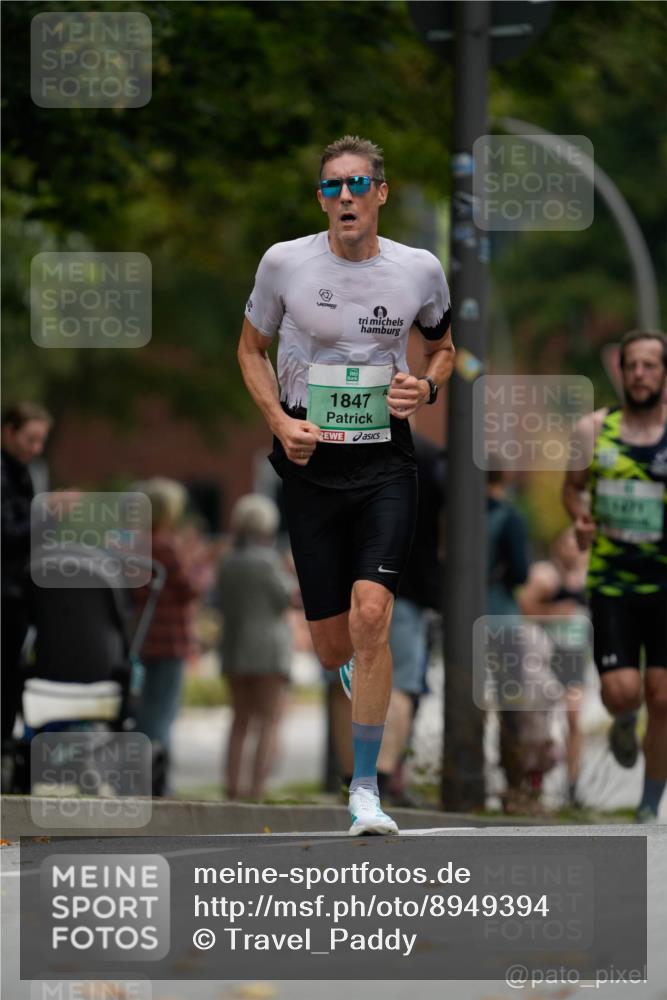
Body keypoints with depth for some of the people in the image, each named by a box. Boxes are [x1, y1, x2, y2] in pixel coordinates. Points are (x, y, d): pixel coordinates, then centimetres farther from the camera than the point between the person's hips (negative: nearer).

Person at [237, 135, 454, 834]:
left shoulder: (420, 270, -1)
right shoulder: (285, 263, -3)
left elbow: (442, 346, 18)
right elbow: (251, 347, 11)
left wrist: (427, 387, -4)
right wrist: (280, 420, -5)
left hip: (385, 462, -1)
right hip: (310, 463, 1)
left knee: (370, 613, -20)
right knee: (332, 648, 3)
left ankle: (366, 788, -10)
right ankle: (356, 673, 45)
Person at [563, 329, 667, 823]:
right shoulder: (593, 430, 2)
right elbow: (573, 486, 17)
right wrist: (580, 518, -4)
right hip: (612, 583, 1)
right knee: (621, 691, -13)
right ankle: (624, 724, 26)